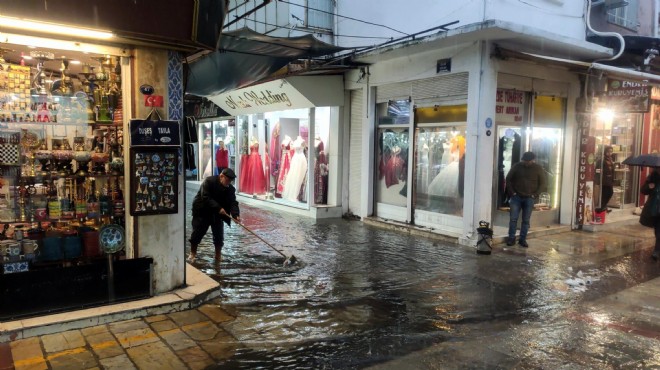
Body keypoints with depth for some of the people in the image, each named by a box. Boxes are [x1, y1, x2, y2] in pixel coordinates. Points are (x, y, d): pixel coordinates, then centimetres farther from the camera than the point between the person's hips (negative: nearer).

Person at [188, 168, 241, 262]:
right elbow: (205, 198, -28)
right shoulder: (209, 181, -20)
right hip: (202, 211, -4)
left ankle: (218, 255, 17)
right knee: (197, 232, 1)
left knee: (219, 234, 1)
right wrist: (218, 208, -36)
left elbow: (233, 202, -14)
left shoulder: (230, 189, -6)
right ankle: (192, 253, 20)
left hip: (217, 214, 4)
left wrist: (236, 215, -32)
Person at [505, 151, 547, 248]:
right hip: (516, 197, 0)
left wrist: (534, 195, -8)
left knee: (526, 220, 4)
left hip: (529, 198, 0)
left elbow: (542, 184, 2)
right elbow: (508, 179, 5)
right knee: (513, 218, -3)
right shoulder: (517, 166, 0)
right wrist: (512, 192, -3)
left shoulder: (538, 169, 0)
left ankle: (523, 239, 13)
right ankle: (511, 238, 5)